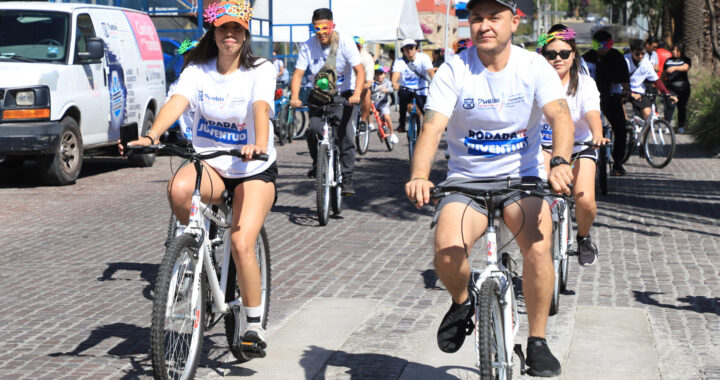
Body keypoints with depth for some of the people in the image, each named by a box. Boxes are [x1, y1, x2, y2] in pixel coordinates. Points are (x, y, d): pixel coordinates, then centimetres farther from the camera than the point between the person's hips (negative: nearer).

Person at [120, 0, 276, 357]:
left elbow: (261, 108, -28)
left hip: (253, 170, -2)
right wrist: (151, 136, -41)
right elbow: (176, 102, -21)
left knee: (241, 245, -19)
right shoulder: (197, 69, -3)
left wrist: (259, 144, -49)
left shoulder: (260, 70, -9)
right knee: (179, 188, -34)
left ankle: (254, 325, -2)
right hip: (208, 164, 2)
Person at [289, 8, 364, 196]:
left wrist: (356, 94, -35)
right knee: (313, 129, -20)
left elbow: (359, 70, -19)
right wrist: (294, 98, -26)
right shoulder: (308, 46, -7)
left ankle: (347, 179, -6)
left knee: (345, 135, -15)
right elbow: (298, 73, -9)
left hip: (343, 95, -2)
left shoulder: (345, 41, -13)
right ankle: (317, 163, 9)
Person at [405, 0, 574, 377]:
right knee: (447, 250, -27)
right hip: (466, 180, 0)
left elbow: (560, 115, -19)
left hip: (522, 178, 0)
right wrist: (419, 176, -37)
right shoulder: (453, 70, -6)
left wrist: (560, 162, -41)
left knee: (538, 248, -27)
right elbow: (432, 126, -17)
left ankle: (537, 342, -7)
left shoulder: (534, 66, -5)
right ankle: (461, 303, 9)